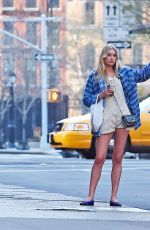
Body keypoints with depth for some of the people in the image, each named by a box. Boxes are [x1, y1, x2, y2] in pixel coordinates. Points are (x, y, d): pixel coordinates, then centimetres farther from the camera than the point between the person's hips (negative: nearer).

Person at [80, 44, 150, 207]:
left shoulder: (124, 73, 13)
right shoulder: (94, 76, 6)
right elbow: (86, 99, 6)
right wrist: (101, 95, -10)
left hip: (123, 117, 3)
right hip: (106, 119, -3)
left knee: (118, 159, 3)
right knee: (100, 158, -7)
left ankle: (114, 197, 5)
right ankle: (90, 197, -2)